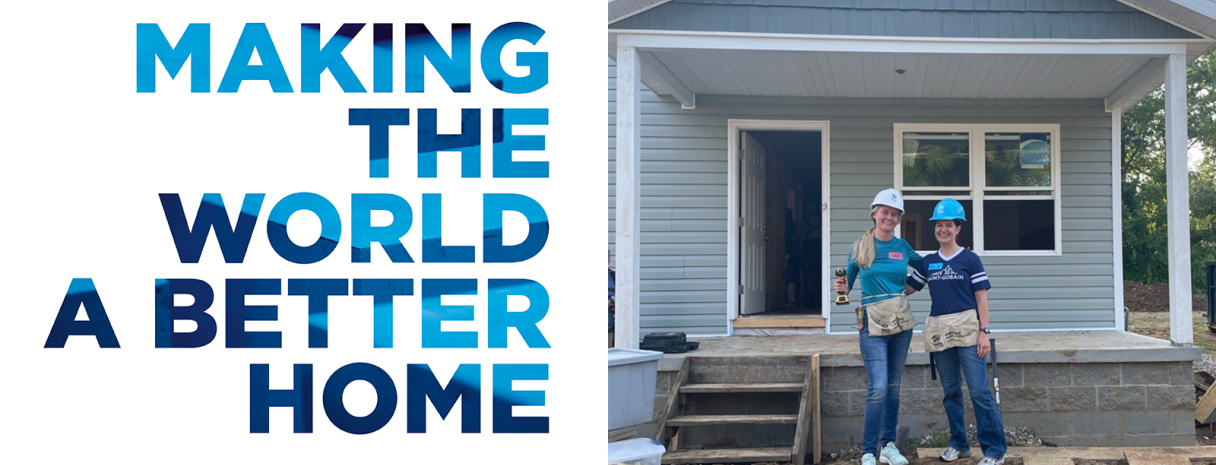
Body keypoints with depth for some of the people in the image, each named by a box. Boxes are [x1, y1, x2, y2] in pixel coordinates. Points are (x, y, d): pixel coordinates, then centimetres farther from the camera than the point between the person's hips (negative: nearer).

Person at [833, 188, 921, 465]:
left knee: (893, 386, 9)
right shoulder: (859, 247, 0)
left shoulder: (902, 247, 6)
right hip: (872, 322, -3)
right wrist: (842, 288, -14)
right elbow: (848, 282, 6)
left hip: (901, 320, 3)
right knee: (878, 387, -13)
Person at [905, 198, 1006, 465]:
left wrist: (984, 332, -9)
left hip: (967, 329, -5)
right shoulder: (928, 263, 12)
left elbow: (982, 298, -2)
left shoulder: (969, 259, 0)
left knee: (979, 390, -8)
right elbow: (906, 288, 15)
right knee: (950, 391, 11)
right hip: (939, 330, 5)